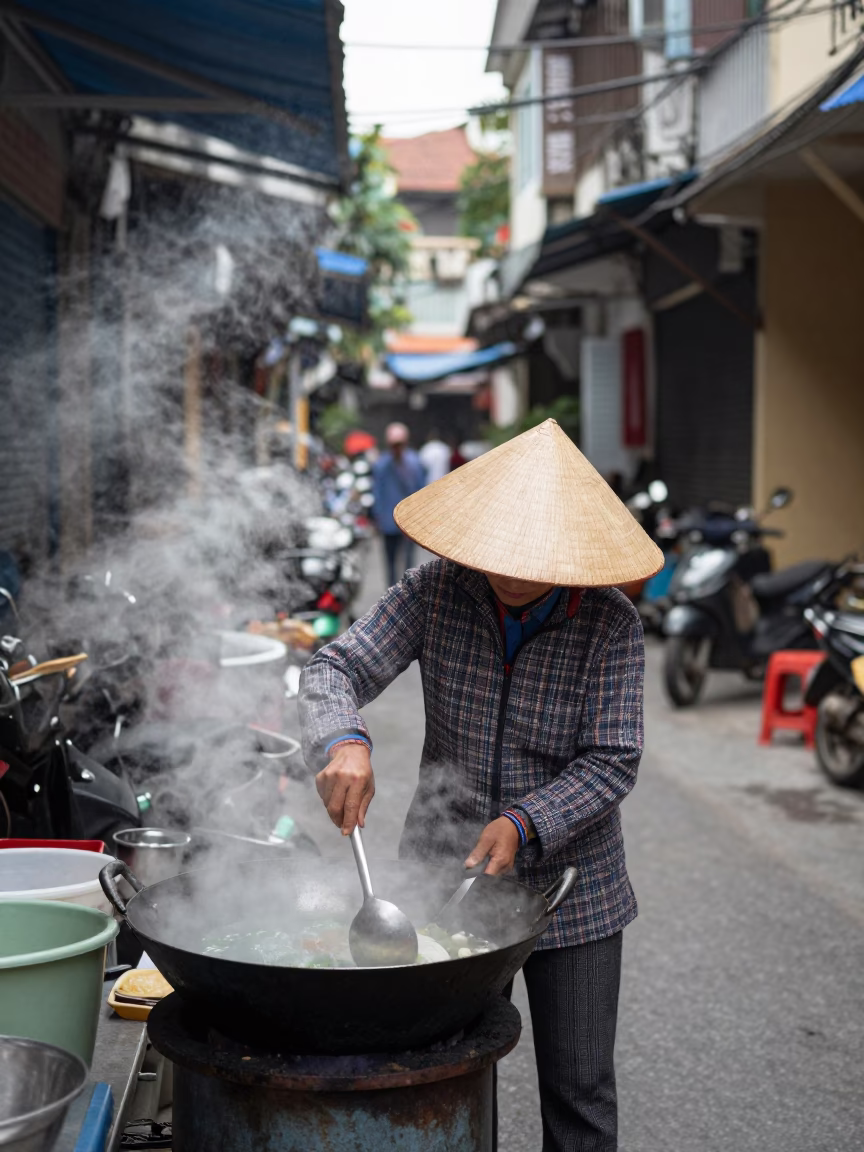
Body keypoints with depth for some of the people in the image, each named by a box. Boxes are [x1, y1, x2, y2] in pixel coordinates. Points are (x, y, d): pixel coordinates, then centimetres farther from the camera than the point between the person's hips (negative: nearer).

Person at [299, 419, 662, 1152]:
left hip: (571, 886, -1)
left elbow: (611, 762, -14)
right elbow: (338, 669, -14)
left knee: (580, 1091, 10)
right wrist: (345, 743, -35)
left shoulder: (611, 625, -13)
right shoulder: (437, 593, -9)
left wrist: (523, 822, -29)